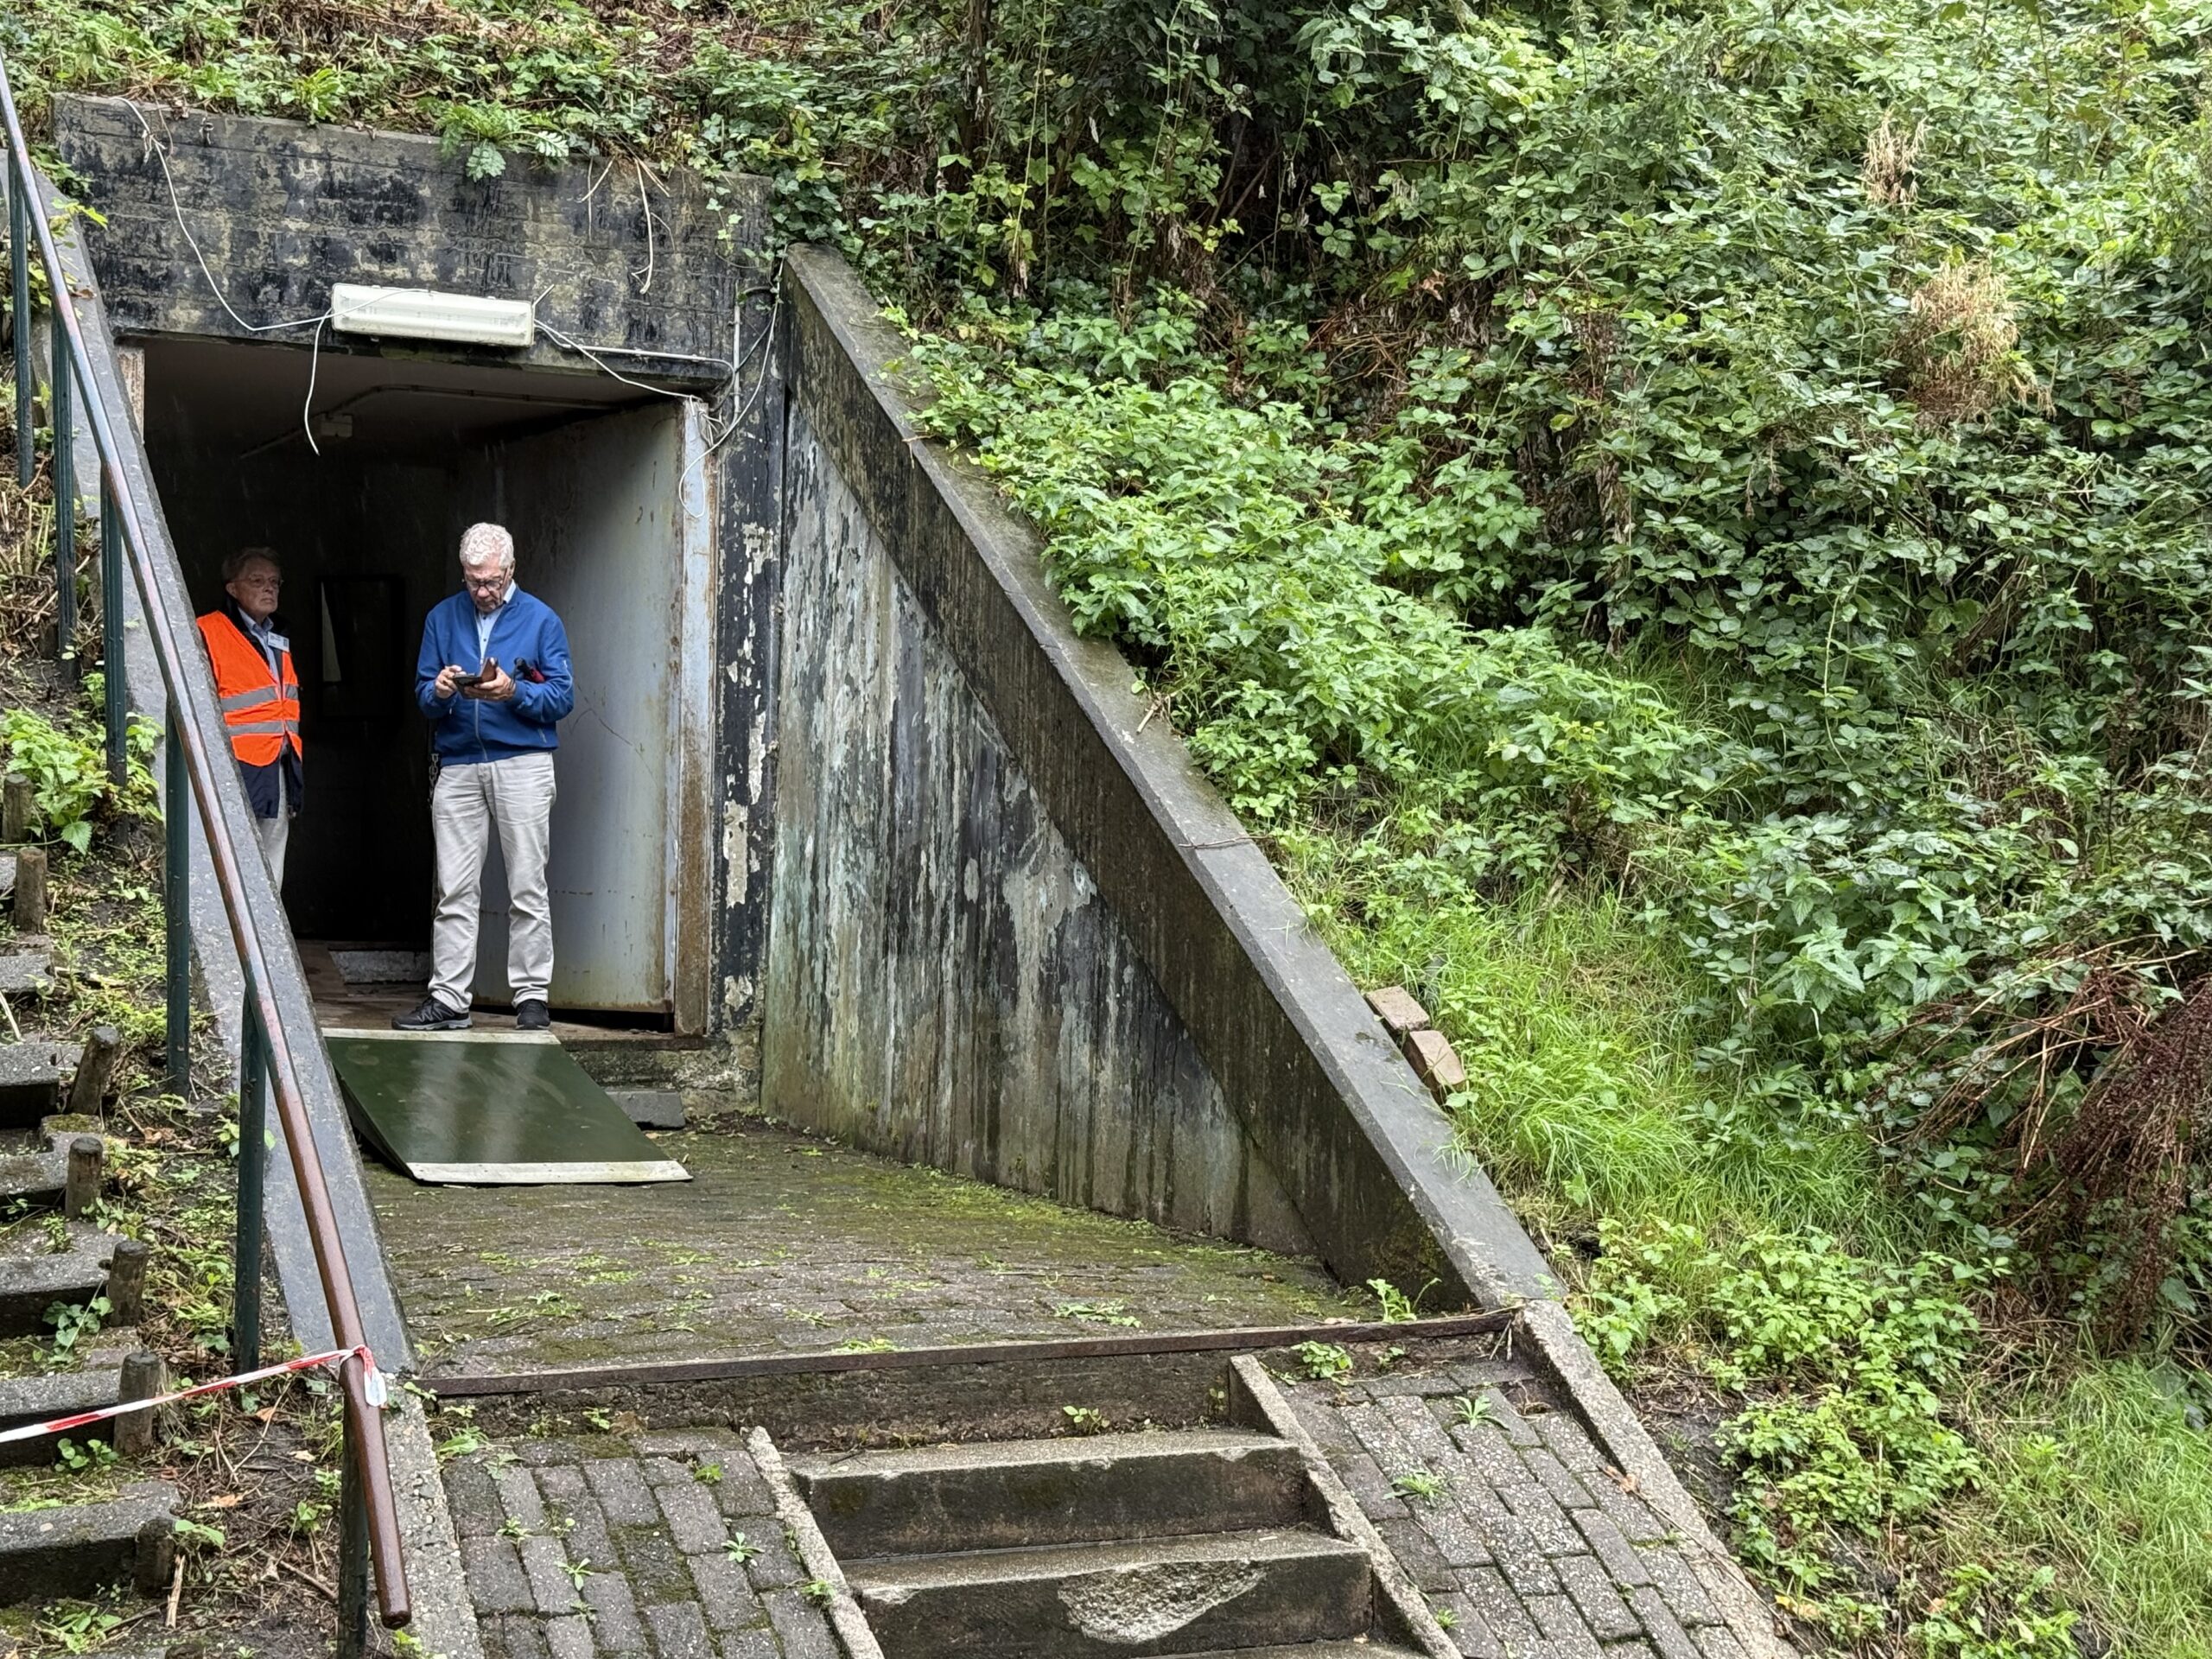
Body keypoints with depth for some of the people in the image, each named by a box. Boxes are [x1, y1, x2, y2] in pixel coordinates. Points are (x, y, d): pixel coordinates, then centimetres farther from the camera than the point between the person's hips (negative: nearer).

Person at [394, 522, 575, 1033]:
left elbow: (563, 697, -1)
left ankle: (532, 996, 4)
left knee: (527, 889, -1)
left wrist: (513, 692, -17)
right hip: (458, 765, 3)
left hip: (522, 765, -3)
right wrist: (439, 691, -12)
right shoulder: (443, 618, 14)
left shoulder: (540, 620, 5)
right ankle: (448, 999, 3)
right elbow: (423, 693, 11)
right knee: (454, 890, 1)